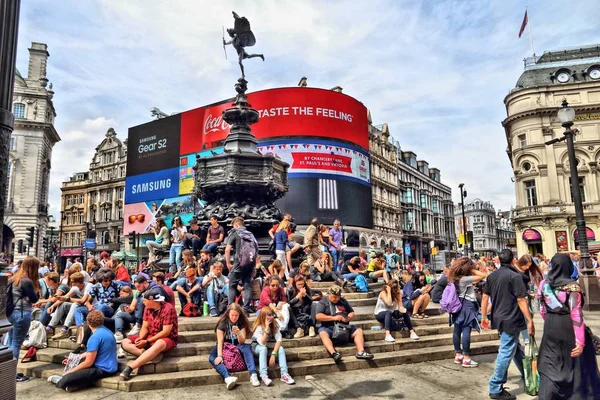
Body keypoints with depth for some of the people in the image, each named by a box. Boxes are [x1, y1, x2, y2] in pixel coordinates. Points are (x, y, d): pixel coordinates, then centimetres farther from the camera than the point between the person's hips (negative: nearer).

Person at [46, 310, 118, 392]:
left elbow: (89, 362, -15)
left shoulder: (95, 337, -19)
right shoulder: (106, 331, 9)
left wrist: (70, 371, -3)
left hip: (103, 370, -10)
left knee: (64, 381, -18)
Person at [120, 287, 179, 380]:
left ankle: (129, 368, -43)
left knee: (159, 344, -42)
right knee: (125, 342, -9)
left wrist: (147, 342, -23)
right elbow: (145, 327, 4)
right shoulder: (147, 308, 2)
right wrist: (140, 338, -18)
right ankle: (151, 355, -28)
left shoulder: (168, 309, -20)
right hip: (149, 337, 8)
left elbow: (165, 332, -22)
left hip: (167, 339, -8)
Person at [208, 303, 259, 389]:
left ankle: (253, 374, -42)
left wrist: (238, 333, -35)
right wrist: (219, 355, -33)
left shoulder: (241, 323, -8)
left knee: (247, 348, -32)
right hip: (224, 346, 0)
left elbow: (242, 342, -13)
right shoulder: (222, 323, -13)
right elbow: (220, 341, -19)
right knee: (212, 358, -31)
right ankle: (227, 377, -52)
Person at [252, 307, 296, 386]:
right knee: (264, 349, -37)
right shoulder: (258, 327, -25)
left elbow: (279, 340, -23)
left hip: (270, 346, 3)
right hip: (257, 346, -3)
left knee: (280, 348, -25)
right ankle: (264, 376, -38)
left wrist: (273, 354, -35)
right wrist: (266, 329, -42)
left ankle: (284, 374, -28)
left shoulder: (274, 325, -14)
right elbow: (262, 343, -34)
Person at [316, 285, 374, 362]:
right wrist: (333, 318, -19)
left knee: (359, 331, -15)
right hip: (328, 327, -4)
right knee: (323, 334, -36)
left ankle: (361, 352, -31)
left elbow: (352, 313, 15)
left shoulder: (343, 301, 15)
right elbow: (318, 316, -11)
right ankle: (334, 353, -54)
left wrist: (348, 318, -9)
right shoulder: (322, 302, 1)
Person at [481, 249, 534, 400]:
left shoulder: (492, 276, 8)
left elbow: (485, 297, 10)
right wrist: (530, 321, -11)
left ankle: (526, 374, 40)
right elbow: (521, 300, -16)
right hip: (511, 319, -7)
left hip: (498, 318, 8)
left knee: (515, 348, 23)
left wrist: (484, 317, 17)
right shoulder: (515, 276, -13)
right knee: (506, 352, -3)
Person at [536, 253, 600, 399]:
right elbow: (576, 314, -17)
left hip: (550, 328, 3)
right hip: (569, 327, -3)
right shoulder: (572, 286, -15)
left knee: (550, 365, 11)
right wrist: (580, 340, -16)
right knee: (574, 361, 17)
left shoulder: (544, 284, -2)